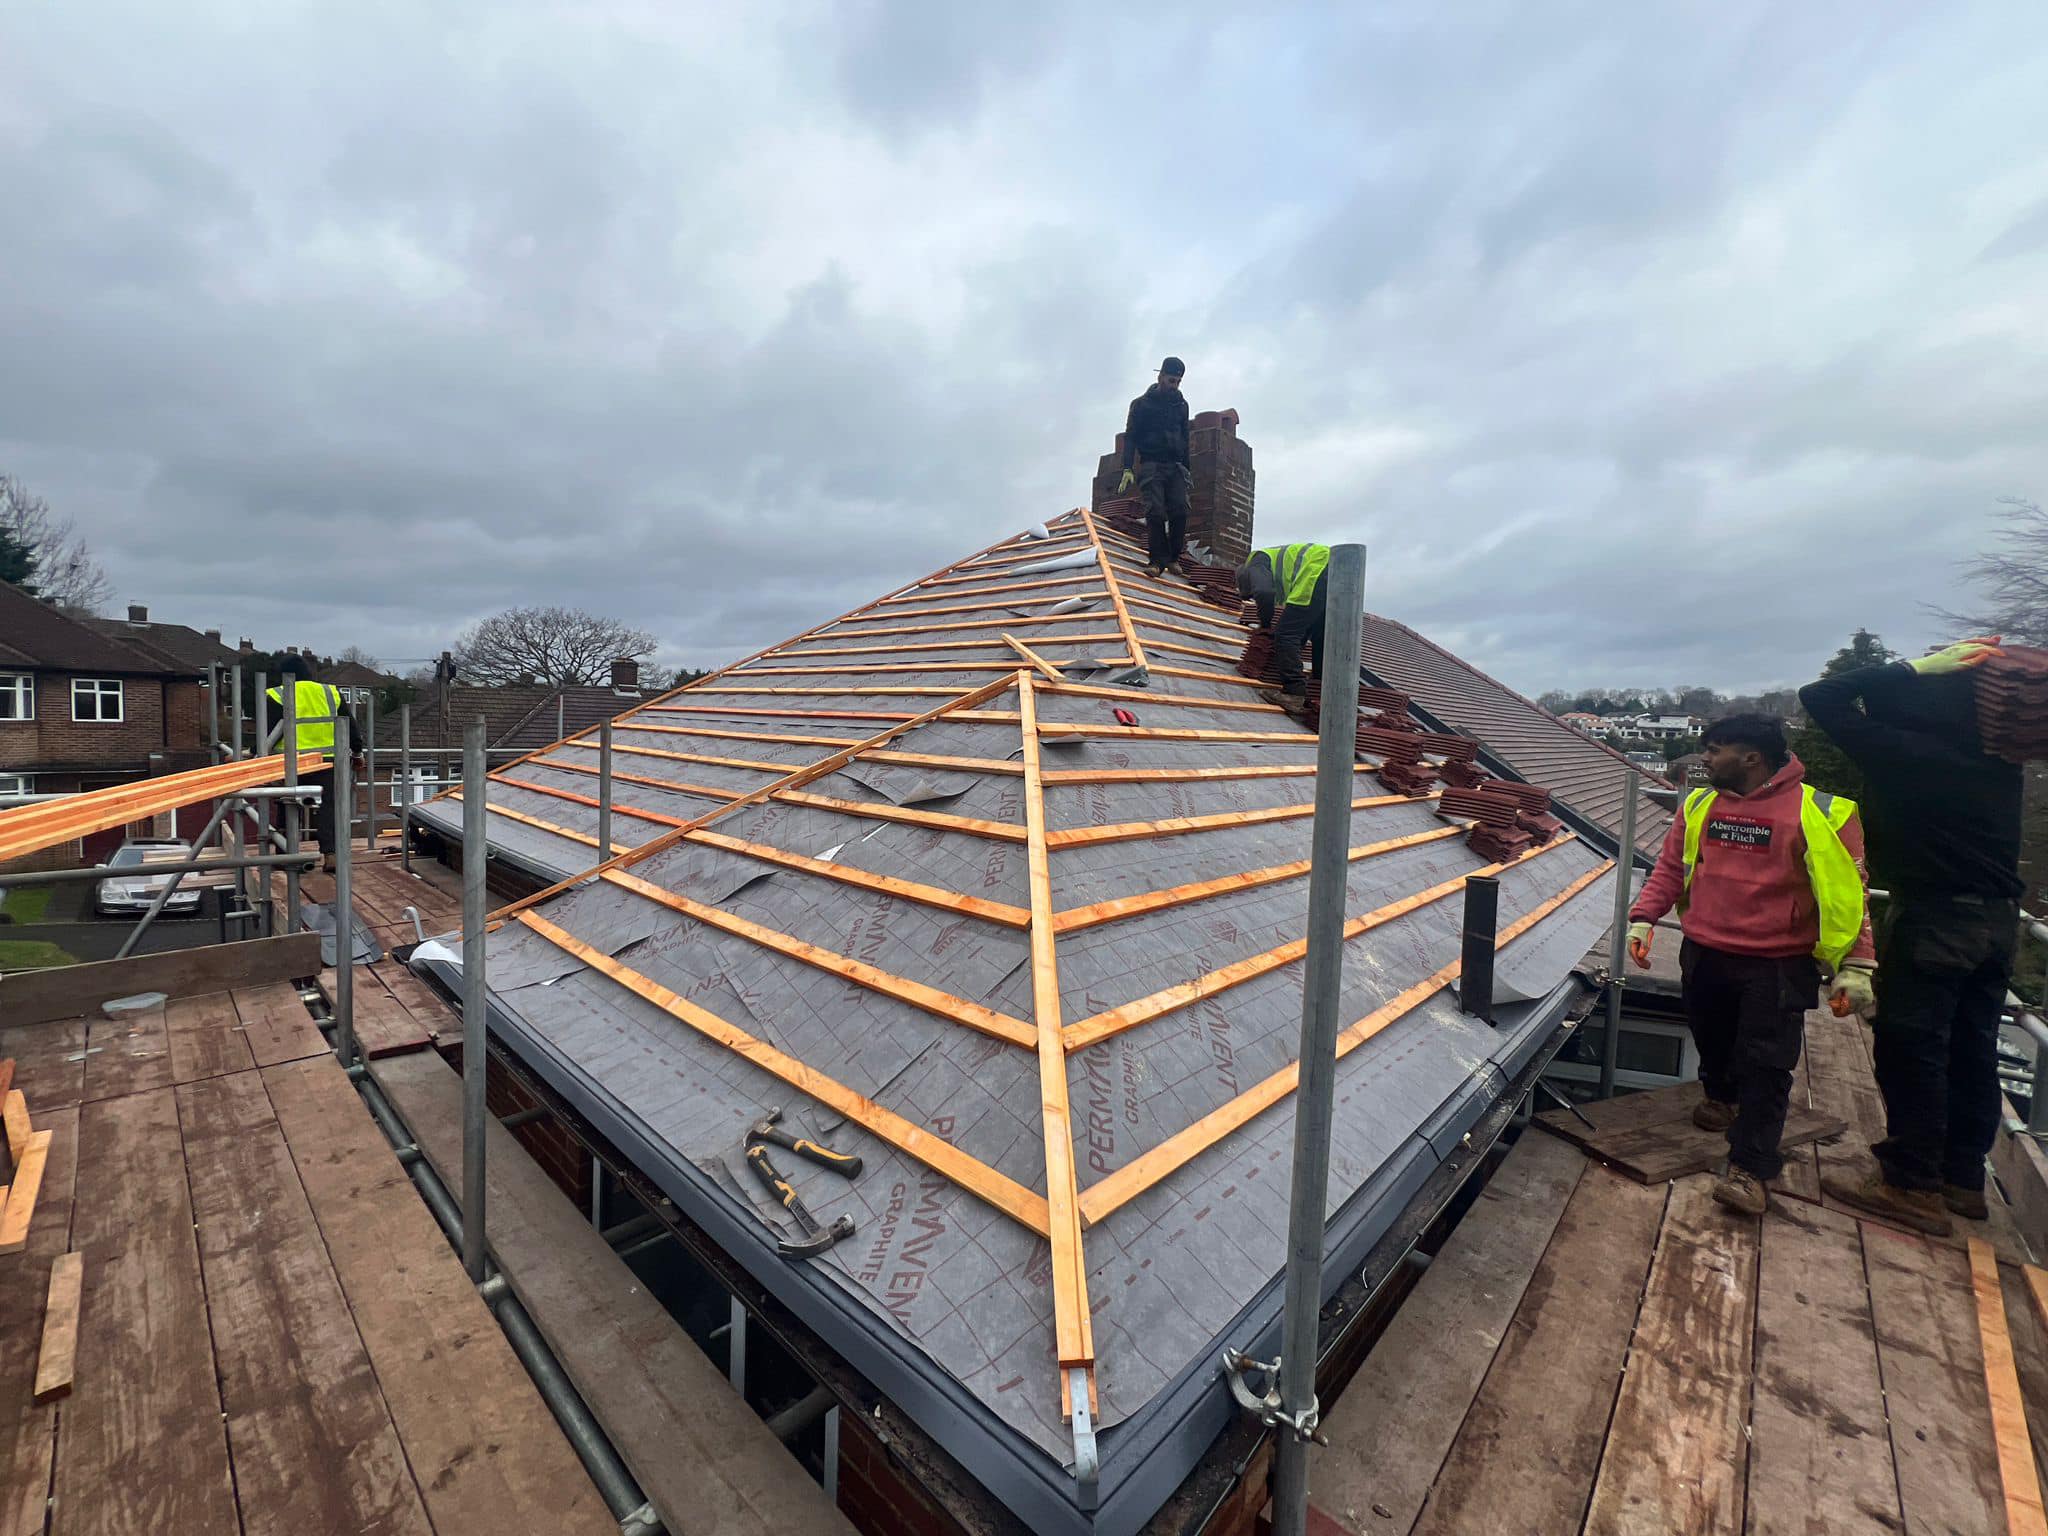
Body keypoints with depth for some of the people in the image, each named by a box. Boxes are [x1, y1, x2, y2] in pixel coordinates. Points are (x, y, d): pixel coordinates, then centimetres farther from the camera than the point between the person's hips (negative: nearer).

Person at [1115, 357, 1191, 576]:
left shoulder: (1181, 405, 17)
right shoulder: (1142, 404, 5)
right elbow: (1130, 437, 0)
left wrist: (1186, 468, 17)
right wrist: (1127, 469, -11)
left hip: (1175, 467, 3)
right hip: (1151, 465, -3)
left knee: (1180, 511, -11)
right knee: (1155, 512, -15)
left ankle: (1173, 557, -2)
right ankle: (1157, 559, -12)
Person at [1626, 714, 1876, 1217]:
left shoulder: (1817, 812, -11)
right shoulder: (1700, 805, 3)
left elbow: (1847, 891, -9)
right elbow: (1670, 868, 9)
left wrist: (1854, 964, -12)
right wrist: (1643, 917, -1)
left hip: (1777, 966, -4)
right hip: (1703, 955, 5)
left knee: (1765, 1066, -3)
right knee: (1711, 1039, 22)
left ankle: (1749, 1169, 6)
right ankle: (1720, 1096, 50)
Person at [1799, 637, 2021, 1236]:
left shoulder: (1899, 750, -17)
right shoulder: (1999, 757, 5)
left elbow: (1821, 697, -15)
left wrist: (1914, 668, -9)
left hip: (1930, 918, -8)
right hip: (1998, 918, 8)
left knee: (1910, 1050, -1)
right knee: (1972, 1051, 14)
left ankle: (1914, 1186, 6)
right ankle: (1962, 1178, 26)